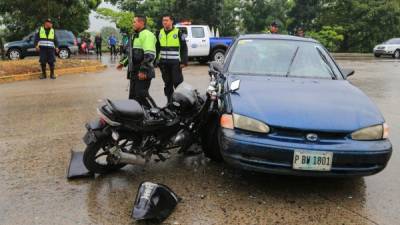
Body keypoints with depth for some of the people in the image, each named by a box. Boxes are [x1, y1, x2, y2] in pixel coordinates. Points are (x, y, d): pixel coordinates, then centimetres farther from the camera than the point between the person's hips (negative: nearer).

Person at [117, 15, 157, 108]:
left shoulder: (147, 35, -11)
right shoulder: (135, 36, 21)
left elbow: (150, 55, -21)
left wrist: (143, 70, -26)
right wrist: (123, 62, 28)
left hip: (143, 73, -10)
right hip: (134, 72, 10)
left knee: (142, 95, -13)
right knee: (133, 96, 11)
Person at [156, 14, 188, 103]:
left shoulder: (178, 33, -2)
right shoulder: (159, 33, 13)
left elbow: (184, 48, -1)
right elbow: (157, 48, 20)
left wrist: (184, 61, -7)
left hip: (175, 63, -5)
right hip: (163, 63, 5)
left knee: (178, 82, -6)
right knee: (167, 84, 10)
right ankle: (170, 101, 18)